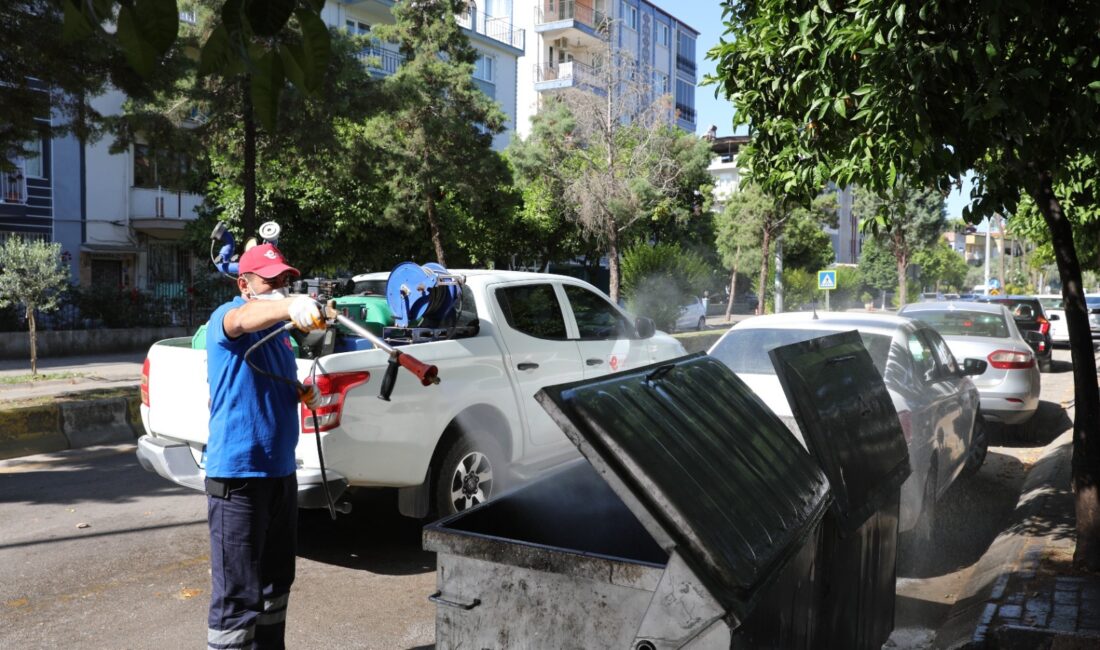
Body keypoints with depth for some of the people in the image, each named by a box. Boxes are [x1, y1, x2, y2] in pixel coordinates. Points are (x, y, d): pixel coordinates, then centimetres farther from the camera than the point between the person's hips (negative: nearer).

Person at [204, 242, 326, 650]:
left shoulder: (279, 332, 16)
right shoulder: (226, 317, -11)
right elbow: (244, 318, -37)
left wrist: (307, 395, 7)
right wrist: (291, 307, -56)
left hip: (280, 470, 9)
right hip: (237, 473, -9)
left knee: (276, 582, 21)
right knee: (237, 594, -4)